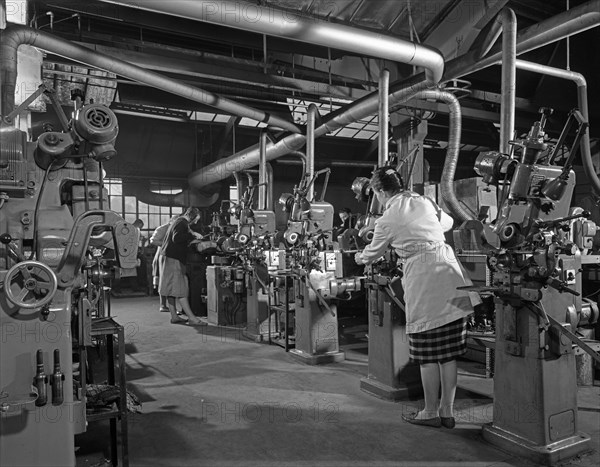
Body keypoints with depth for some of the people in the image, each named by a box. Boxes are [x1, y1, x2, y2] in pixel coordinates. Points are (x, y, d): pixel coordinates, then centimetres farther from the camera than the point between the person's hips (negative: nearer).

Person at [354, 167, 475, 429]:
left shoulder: (388, 220, -2)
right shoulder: (424, 201, 13)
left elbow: (372, 253, 14)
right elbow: (447, 222, 33)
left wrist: (359, 258, 35)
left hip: (424, 281, -6)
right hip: (450, 273, 7)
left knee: (427, 353, 5)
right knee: (448, 352, 11)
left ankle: (431, 413, 17)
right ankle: (447, 412, 21)